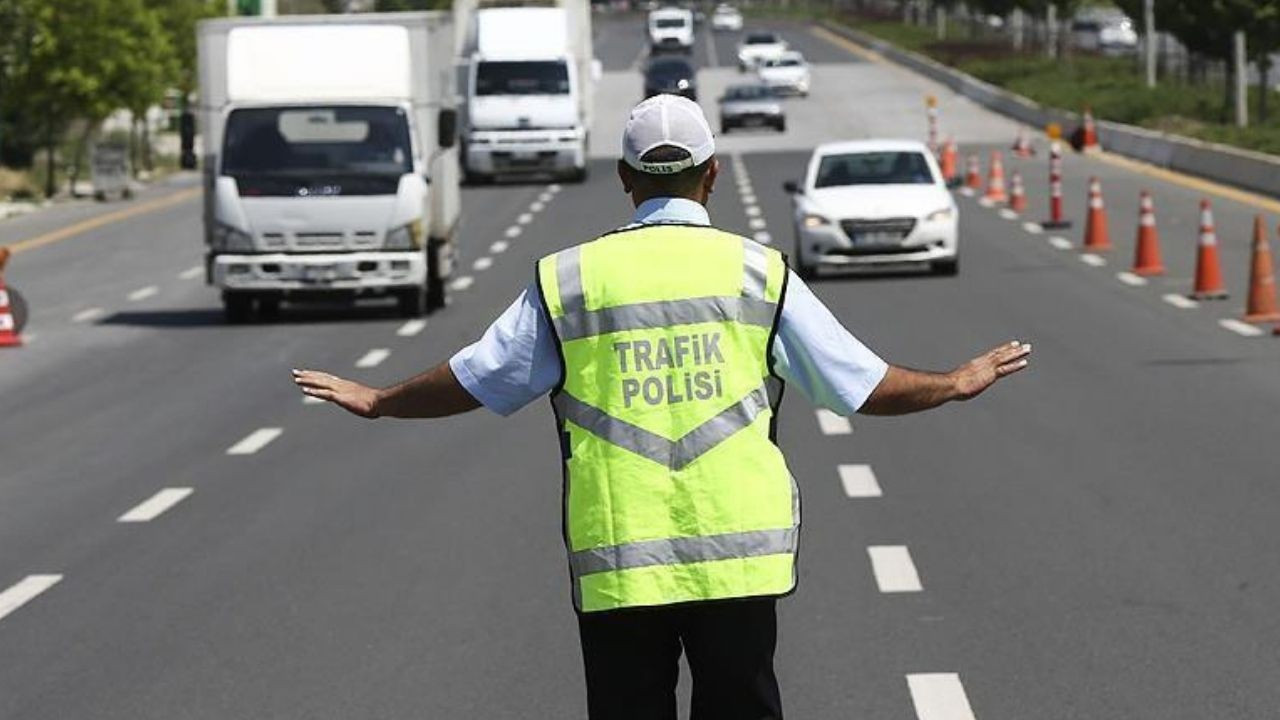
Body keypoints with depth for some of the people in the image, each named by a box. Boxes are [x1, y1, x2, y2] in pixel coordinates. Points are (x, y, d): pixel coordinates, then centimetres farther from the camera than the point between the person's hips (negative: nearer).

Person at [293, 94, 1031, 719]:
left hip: (616, 564, 0)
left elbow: (473, 379, 10)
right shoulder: (759, 272, 1)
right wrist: (956, 383, 24)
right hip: (738, 556, 0)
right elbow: (861, 382, 6)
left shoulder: (569, 278, 2)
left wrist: (376, 402, 29)